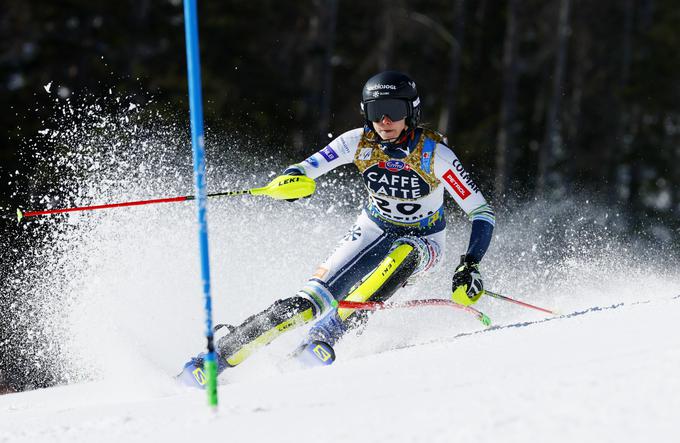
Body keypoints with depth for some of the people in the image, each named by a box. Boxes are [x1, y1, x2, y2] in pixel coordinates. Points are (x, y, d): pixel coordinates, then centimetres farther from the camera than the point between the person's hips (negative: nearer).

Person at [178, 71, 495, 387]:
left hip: (422, 241, -1)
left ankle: (329, 331, -40)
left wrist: (470, 266, -37)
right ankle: (222, 354, -15)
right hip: (373, 230, 2)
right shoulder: (359, 142, -17)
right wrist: (292, 177, -41)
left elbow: (483, 214, -24)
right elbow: (306, 169, -16)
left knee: (402, 254, -39)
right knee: (310, 300, -18)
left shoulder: (435, 153, -25)